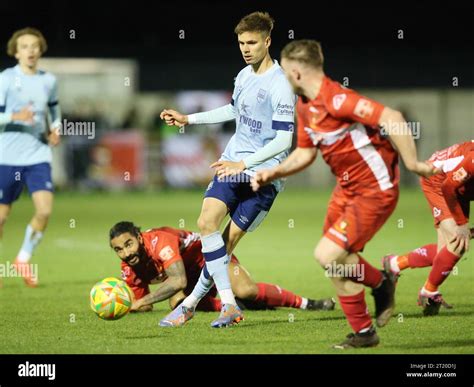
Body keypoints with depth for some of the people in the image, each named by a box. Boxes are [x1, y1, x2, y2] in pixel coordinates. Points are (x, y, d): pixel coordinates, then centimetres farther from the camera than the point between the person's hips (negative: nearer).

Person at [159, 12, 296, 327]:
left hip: (263, 173, -7)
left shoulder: (279, 86, -16)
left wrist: (243, 164, -25)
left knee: (228, 240, -7)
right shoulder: (244, 75, 10)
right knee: (207, 221, -12)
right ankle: (229, 305, -9)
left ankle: (193, 301, 3)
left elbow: (283, 140, -20)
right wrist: (188, 119, 30)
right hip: (232, 163, 7)